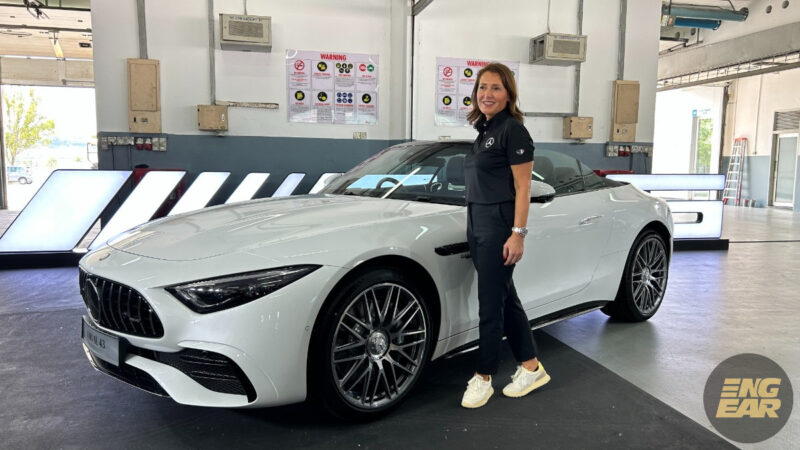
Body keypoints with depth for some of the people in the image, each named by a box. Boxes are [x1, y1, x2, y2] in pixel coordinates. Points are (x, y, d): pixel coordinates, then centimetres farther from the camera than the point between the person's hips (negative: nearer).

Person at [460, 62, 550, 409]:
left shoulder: (513, 130, -10)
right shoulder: (485, 131, 16)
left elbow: (522, 187, -14)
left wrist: (518, 234, -18)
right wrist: (473, 223, 18)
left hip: (500, 225, -9)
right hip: (477, 224, 9)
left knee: (490, 304, -1)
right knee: (505, 298, 13)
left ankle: (483, 377, 13)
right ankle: (531, 367, 25)